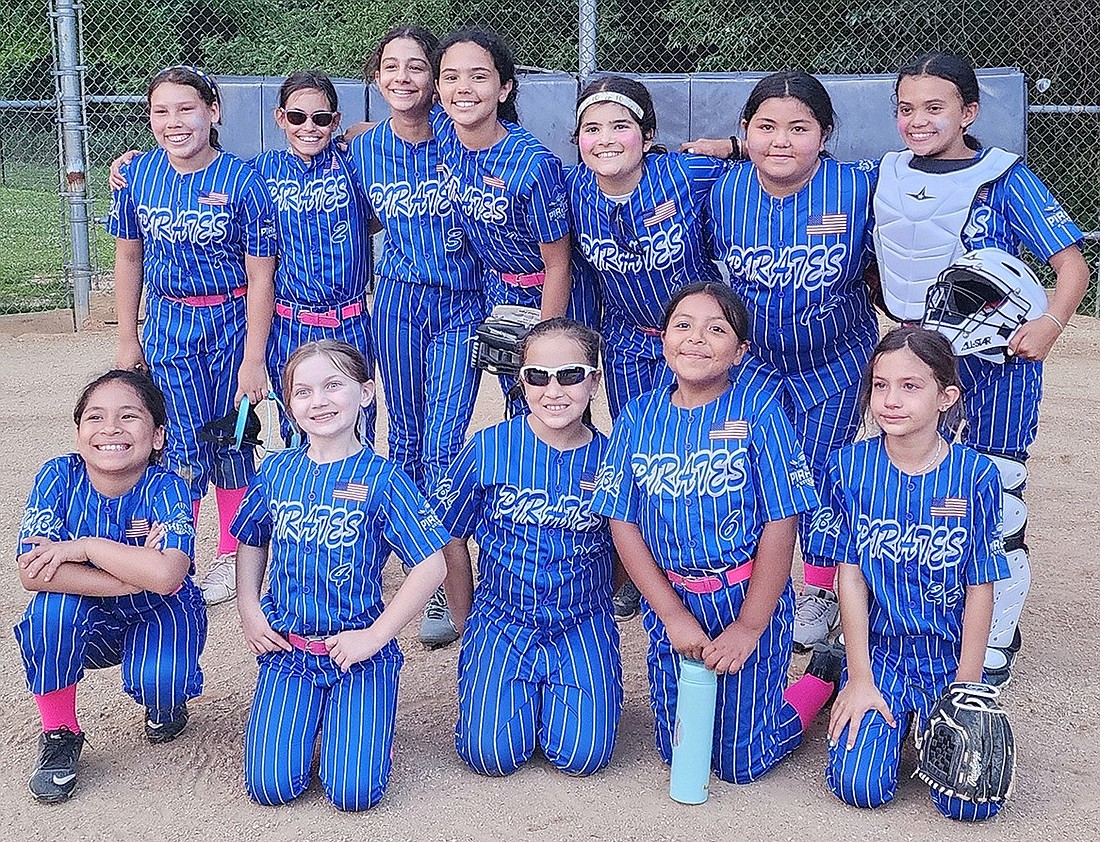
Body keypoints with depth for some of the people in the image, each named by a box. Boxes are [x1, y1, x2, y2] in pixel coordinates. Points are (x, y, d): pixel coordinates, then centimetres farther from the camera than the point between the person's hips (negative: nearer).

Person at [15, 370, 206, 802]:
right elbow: (33, 573, -30)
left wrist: (84, 547, -32)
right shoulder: (59, 477, -18)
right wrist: (135, 576, -34)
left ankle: (166, 702, 12)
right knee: (51, 608, -31)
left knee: (157, 681, -31)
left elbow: (166, 577, -40)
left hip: (161, 614, -1)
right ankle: (59, 734, -8)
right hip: (92, 625, 2)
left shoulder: (166, 489, -23)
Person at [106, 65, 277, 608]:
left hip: (232, 322, -1)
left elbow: (260, 277, -11)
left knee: (231, 440, 7)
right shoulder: (137, 175, -4)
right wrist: (127, 337, 9)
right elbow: (128, 258, 8)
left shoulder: (242, 181, -14)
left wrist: (253, 360, -12)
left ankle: (230, 555, 24)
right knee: (186, 445, -3)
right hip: (169, 324, 2)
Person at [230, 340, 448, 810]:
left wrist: (375, 636, -12)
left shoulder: (381, 479, -9)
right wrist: (249, 612, 5)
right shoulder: (276, 471, 3)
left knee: (353, 792, -14)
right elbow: (250, 542, 19)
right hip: (286, 648, 3)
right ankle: (303, 716, 20)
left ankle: (356, 717, 17)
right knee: (270, 785, -10)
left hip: (356, 649, -3)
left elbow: (431, 567, -10)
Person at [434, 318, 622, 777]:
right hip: (501, 620, 0)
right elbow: (450, 539, 3)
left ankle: (560, 691, 18)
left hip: (582, 623, 0)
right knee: (492, 754, -15)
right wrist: (467, 623, 7)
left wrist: (583, 602, 7)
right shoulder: (489, 448, -8)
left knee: (581, 755, -15)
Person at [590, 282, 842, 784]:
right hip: (670, 601, 4)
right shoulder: (639, 417, -2)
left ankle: (825, 677, 26)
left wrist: (748, 628, -13)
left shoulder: (758, 412, -11)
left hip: (748, 598, -3)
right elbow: (622, 525, -2)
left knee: (739, 762, 3)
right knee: (677, 751, 13)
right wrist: (674, 614, -9)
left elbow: (781, 526, -12)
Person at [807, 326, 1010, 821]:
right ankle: (882, 713, 15)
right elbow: (850, 577, -4)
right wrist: (860, 678, -6)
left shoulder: (975, 477, -9)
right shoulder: (850, 467, -6)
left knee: (971, 800, -16)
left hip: (950, 657, 0)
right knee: (859, 786, -17)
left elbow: (980, 591, -5)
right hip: (879, 650, 1)